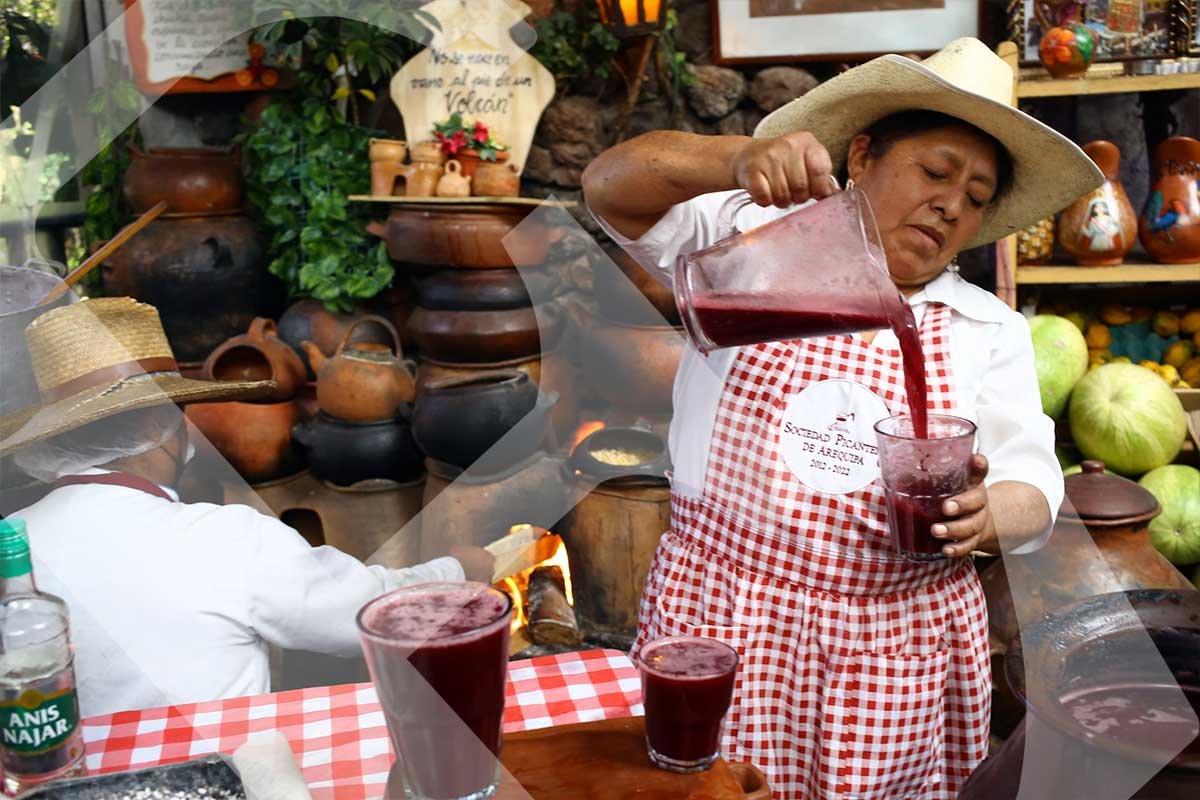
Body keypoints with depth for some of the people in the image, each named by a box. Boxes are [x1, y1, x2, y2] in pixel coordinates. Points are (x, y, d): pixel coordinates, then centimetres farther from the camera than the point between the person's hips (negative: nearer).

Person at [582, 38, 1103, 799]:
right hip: (721, 623, -2)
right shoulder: (751, 239, 2)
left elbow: (1031, 488, 6)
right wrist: (741, 159, -28)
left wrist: (981, 516, -18)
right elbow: (612, 185, -9)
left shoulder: (990, 330, 10)